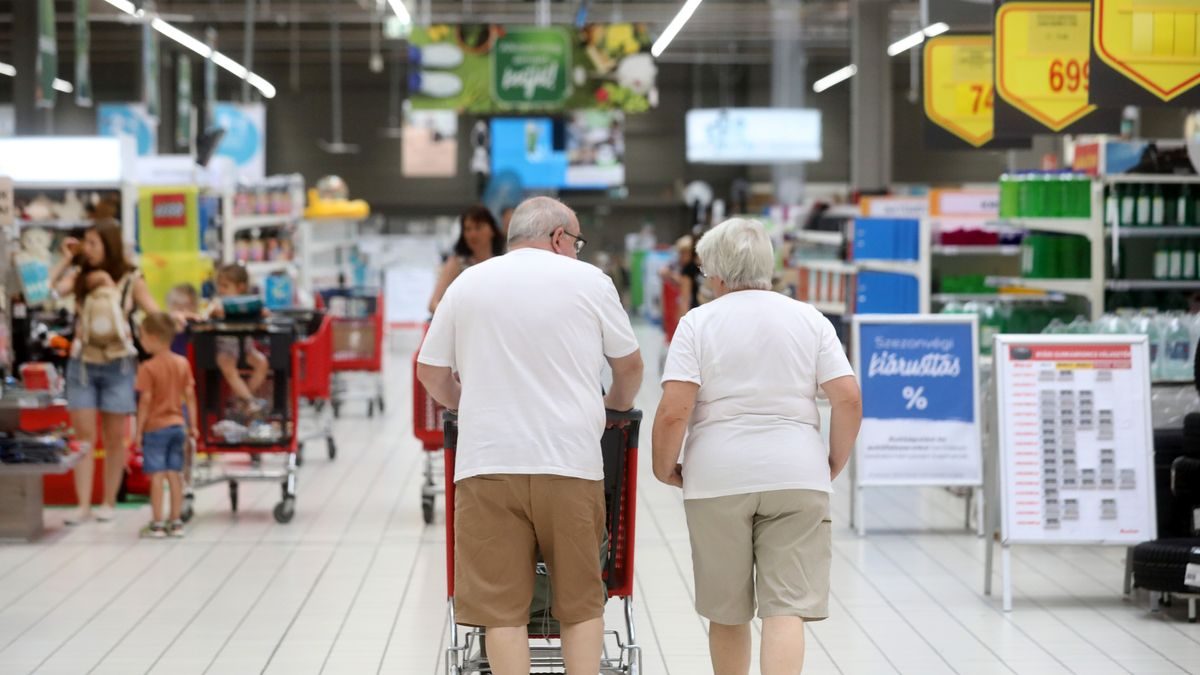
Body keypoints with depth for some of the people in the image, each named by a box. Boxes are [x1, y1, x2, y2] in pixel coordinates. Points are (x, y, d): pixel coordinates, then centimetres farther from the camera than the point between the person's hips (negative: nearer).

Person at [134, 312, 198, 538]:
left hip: (155, 427, -5)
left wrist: (139, 430, -8)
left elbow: (145, 401, -14)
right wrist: (192, 425, 10)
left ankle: (157, 522, 0)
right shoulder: (183, 363, 3)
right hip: (177, 425, 5)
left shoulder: (148, 368, -13)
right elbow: (190, 395, 4)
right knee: (175, 473, 9)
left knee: (157, 475, -2)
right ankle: (176, 521, 11)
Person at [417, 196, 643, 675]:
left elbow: (431, 372, 17)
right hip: (570, 459, -1)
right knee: (581, 601, 9)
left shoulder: (468, 283, 11)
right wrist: (616, 404, 36)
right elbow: (629, 364, 16)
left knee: (501, 605, 1)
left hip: (488, 461, 1)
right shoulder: (589, 281, 7)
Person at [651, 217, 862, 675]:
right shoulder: (810, 320, 6)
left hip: (718, 481, -1)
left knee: (726, 612, 13)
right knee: (787, 607, -4)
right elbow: (849, 400, -1)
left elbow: (674, 410, -10)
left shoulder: (698, 323, -1)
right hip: (797, 478, 1)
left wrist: (664, 468, 5)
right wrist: (835, 464, 12)